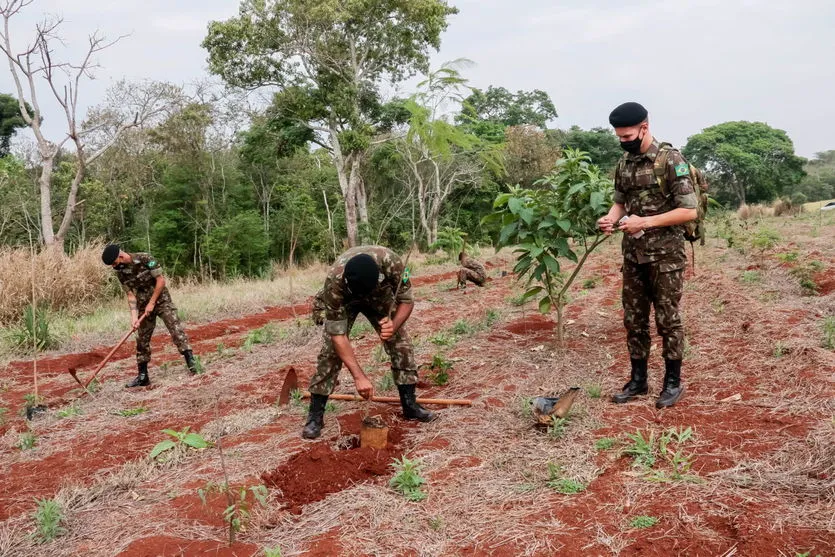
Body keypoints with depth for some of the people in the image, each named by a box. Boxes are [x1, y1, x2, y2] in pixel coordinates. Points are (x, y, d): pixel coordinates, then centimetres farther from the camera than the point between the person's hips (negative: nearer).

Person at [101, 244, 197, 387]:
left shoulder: (145, 259, -17)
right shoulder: (120, 273, -3)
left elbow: (161, 280, -16)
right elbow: (131, 295, -3)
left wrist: (152, 303, -15)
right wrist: (134, 317, -14)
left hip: (161, 300, -5)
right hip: (144, 307, 5)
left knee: (176, 329, -19)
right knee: (142, 340, 6)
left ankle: (191, 362, -21)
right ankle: (142, 376, 14)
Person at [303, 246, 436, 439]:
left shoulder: (390, 262, -40)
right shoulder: (334, 282, -42)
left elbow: (406, 301, -24)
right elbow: (338, 334, -38)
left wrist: (394, 325, -44)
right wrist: (359, 376, -43)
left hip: (381, 296, 2)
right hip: (344, 300, -2)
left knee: (401, 344, -8)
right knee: (331, 350, -15)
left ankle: (410, 405, 6)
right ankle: (315, 416, -5)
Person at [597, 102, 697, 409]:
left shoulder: (671, 160, -13)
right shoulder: (624, 163, 8)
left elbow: (689, 211, -15)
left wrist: (645, 222, -22)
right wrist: (611, 218, -4)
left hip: (665, 255, -6)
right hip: (633, 255, 6)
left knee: (667, 319, 4)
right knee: (633, 319, 11)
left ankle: (673, 381, 17)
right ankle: (638, 379, 23)